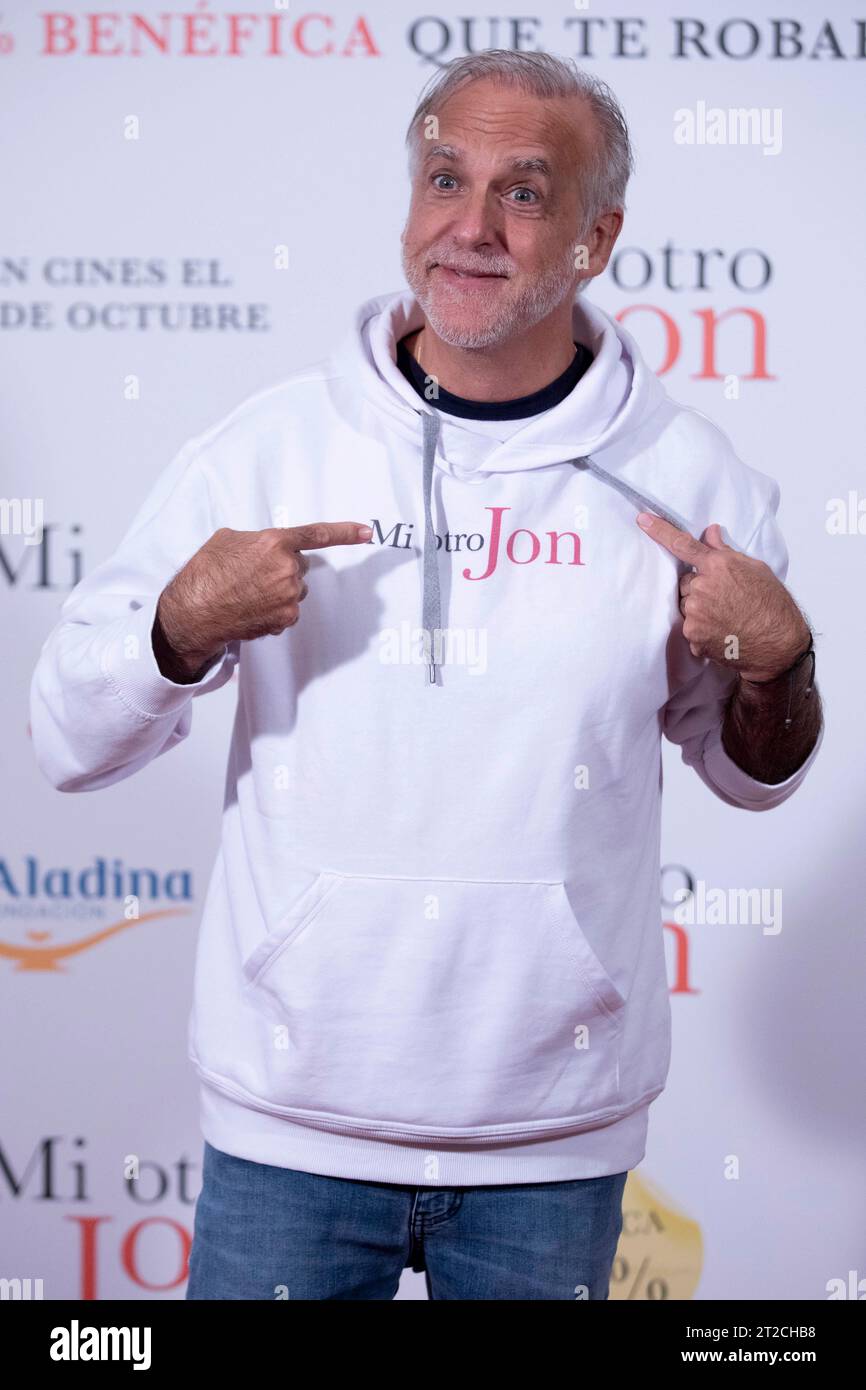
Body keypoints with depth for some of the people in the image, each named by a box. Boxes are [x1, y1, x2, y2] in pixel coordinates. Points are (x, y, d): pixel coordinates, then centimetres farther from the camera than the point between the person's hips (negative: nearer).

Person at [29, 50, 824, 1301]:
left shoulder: (688, 480, -2)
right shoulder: (267, 445, -3)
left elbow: (750, 775, 9)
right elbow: (68, 743, -1)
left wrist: (778, 668, -11)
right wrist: (184, 625, -19)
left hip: (559, 1138, 1)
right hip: (291, 1119, 0)